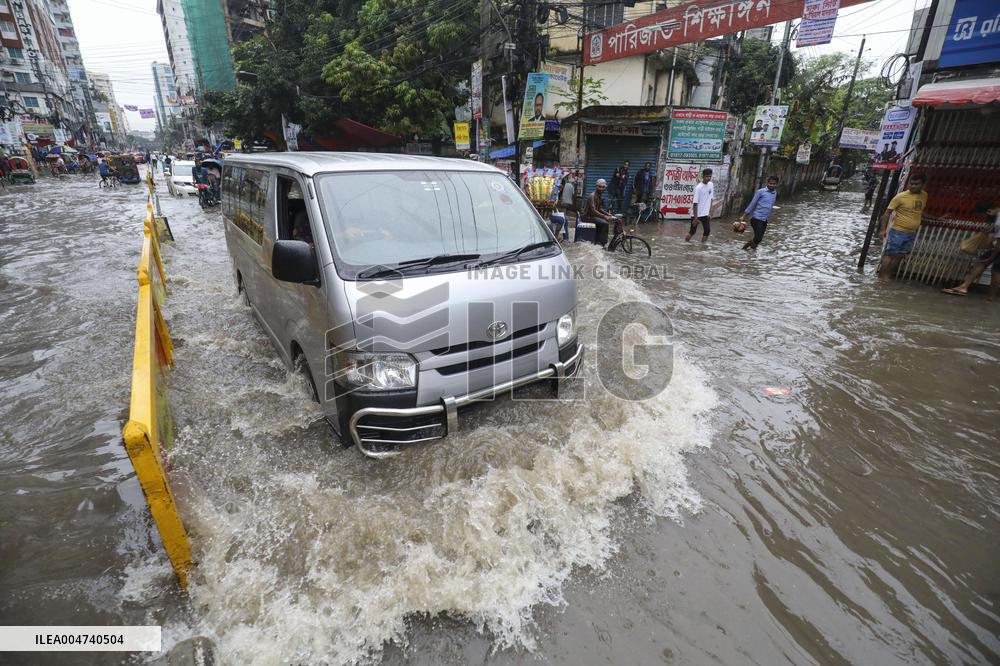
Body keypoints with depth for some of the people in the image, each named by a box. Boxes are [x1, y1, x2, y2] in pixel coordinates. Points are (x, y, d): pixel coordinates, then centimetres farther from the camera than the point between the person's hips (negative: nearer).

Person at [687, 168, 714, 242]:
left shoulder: (711, 185, 2)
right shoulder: (698, 188, -18)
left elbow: (710, 200, 10)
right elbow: (695, 203, -18)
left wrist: (710, 213, 5)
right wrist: (695, 218, -19)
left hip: (705, 214, 6)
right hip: (696, 214, -5)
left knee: (707, 230, -2)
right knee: (692, 231, 3)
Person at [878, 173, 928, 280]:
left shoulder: (924, 196, 7)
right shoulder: (901, 196, -12)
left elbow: (920, 211, 23)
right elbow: (887, 212, -10)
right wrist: (883, 229, -15)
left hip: (911, 234, 6)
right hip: (897, 232, -6)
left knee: (899, 257, 9)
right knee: (889, 255, -4)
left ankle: (887, 277, 16)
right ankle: (881, 277, 1)